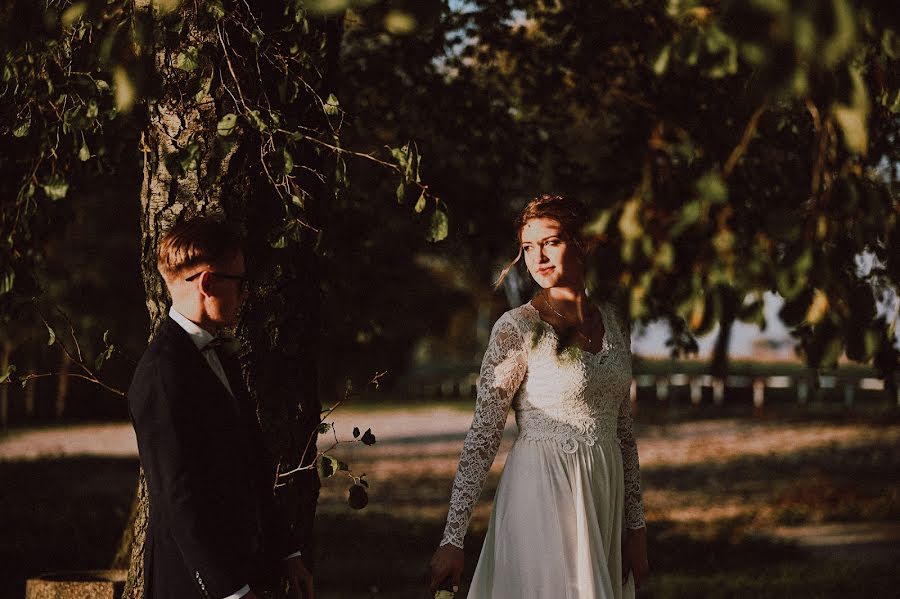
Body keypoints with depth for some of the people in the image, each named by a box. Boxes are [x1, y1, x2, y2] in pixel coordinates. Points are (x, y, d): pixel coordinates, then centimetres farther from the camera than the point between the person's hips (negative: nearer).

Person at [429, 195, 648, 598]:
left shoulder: (611, 322, 8)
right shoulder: (518, 328, -9)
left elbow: (623, 431, 13)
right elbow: (482, 436, -10)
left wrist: (635, 526, 10)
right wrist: (453, 538, -14)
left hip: (605, 498, 6)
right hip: (542, 495, -6)